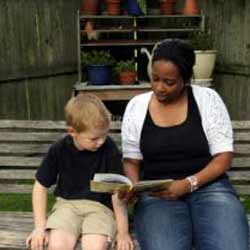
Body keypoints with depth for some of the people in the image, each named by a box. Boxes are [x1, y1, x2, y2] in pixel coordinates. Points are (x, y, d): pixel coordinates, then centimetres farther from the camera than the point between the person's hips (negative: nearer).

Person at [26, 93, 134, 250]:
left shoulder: (109, 149, -14)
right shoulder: (59, 150, -7)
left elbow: (117, 191, -11)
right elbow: (41, 186, 4)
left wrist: (123, 232, -12)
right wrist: (40, 227, -2)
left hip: (100, 206, -1)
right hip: (67, 203, 2)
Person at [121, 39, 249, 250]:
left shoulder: (207, 99, 1)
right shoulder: (136, 106, 5)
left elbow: (223, 156, -1)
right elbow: (131, 160, 10)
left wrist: (188, 184, -15)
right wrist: (133, 187, -12)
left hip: (209, 187, 0)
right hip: (157, 194, 0)